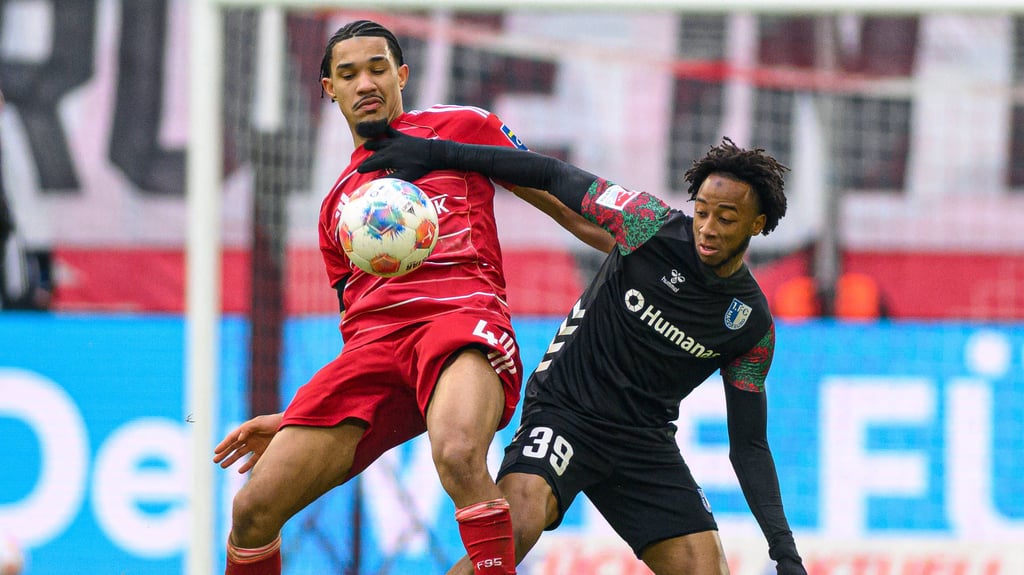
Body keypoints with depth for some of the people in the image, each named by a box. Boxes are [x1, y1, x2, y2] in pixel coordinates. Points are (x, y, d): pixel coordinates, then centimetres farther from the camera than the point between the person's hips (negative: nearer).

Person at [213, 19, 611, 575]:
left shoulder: (457, 128, 17)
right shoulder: (337, 205, 31)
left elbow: (563, 203, 18)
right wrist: (289, 421, 22)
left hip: (462, 313, -5)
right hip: (375, 341, 5)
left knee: (457, 456, -40)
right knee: (253, 509, -8)